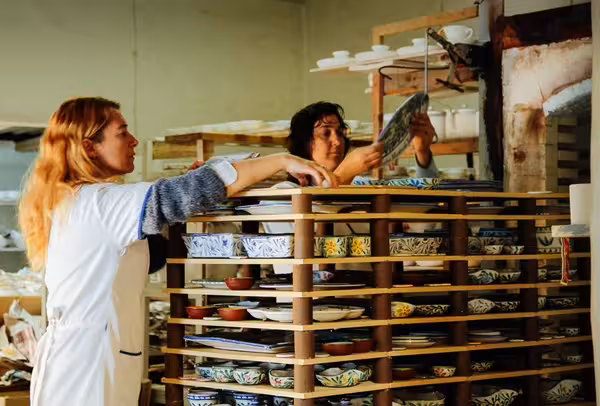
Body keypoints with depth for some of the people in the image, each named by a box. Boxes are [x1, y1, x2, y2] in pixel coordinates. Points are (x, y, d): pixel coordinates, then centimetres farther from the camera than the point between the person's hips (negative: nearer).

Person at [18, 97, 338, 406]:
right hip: (85, 366, -10)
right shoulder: (98, 203, -16)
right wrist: (282, 161, -21)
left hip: (80, 358, 10)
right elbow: (181, 195, -24)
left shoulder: (70, 202, 15)